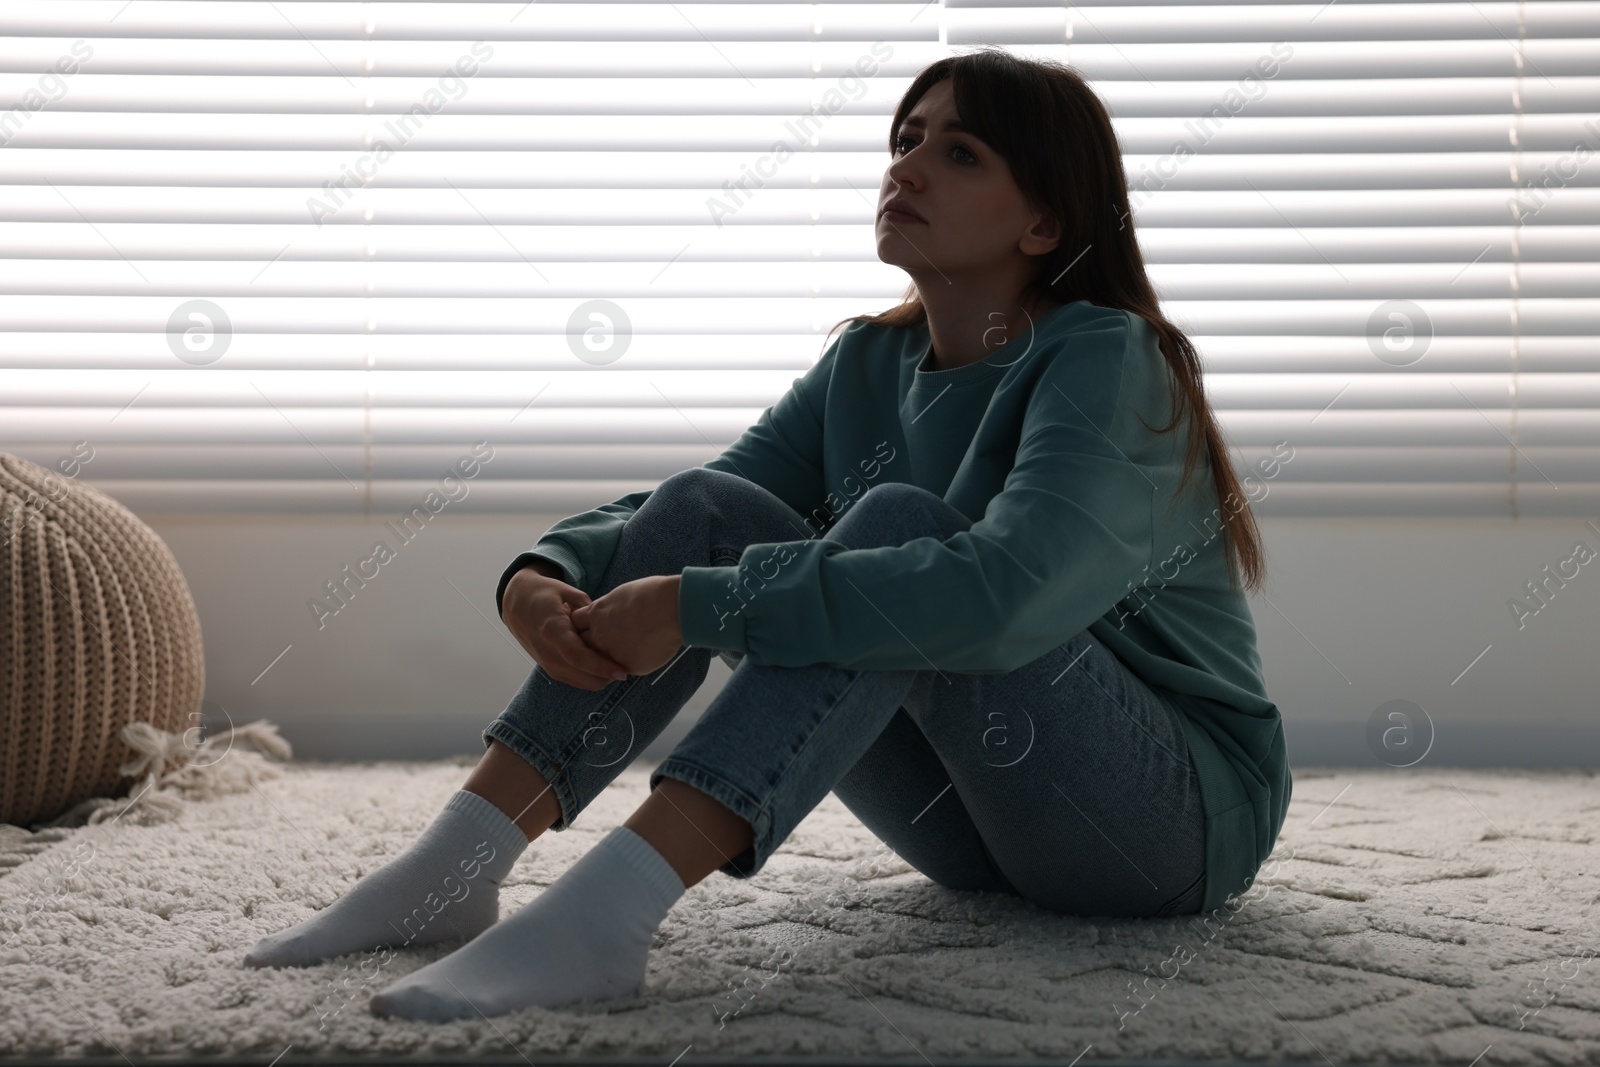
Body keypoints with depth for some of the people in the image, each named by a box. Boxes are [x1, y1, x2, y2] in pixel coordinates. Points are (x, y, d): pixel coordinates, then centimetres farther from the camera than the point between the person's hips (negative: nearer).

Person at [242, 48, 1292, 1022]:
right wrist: (543, 572, -18)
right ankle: (454, 867, -18)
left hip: (1187, 808, -6)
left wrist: (698, 606, -35)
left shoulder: (1109, 362, -18)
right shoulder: (868, 365, 5)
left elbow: (1004, 595, -36)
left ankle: (605, 910, -41)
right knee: (703, 507, -11)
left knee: (896, 527, -31)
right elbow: (680, 523, 5)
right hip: (980, 812, 6)